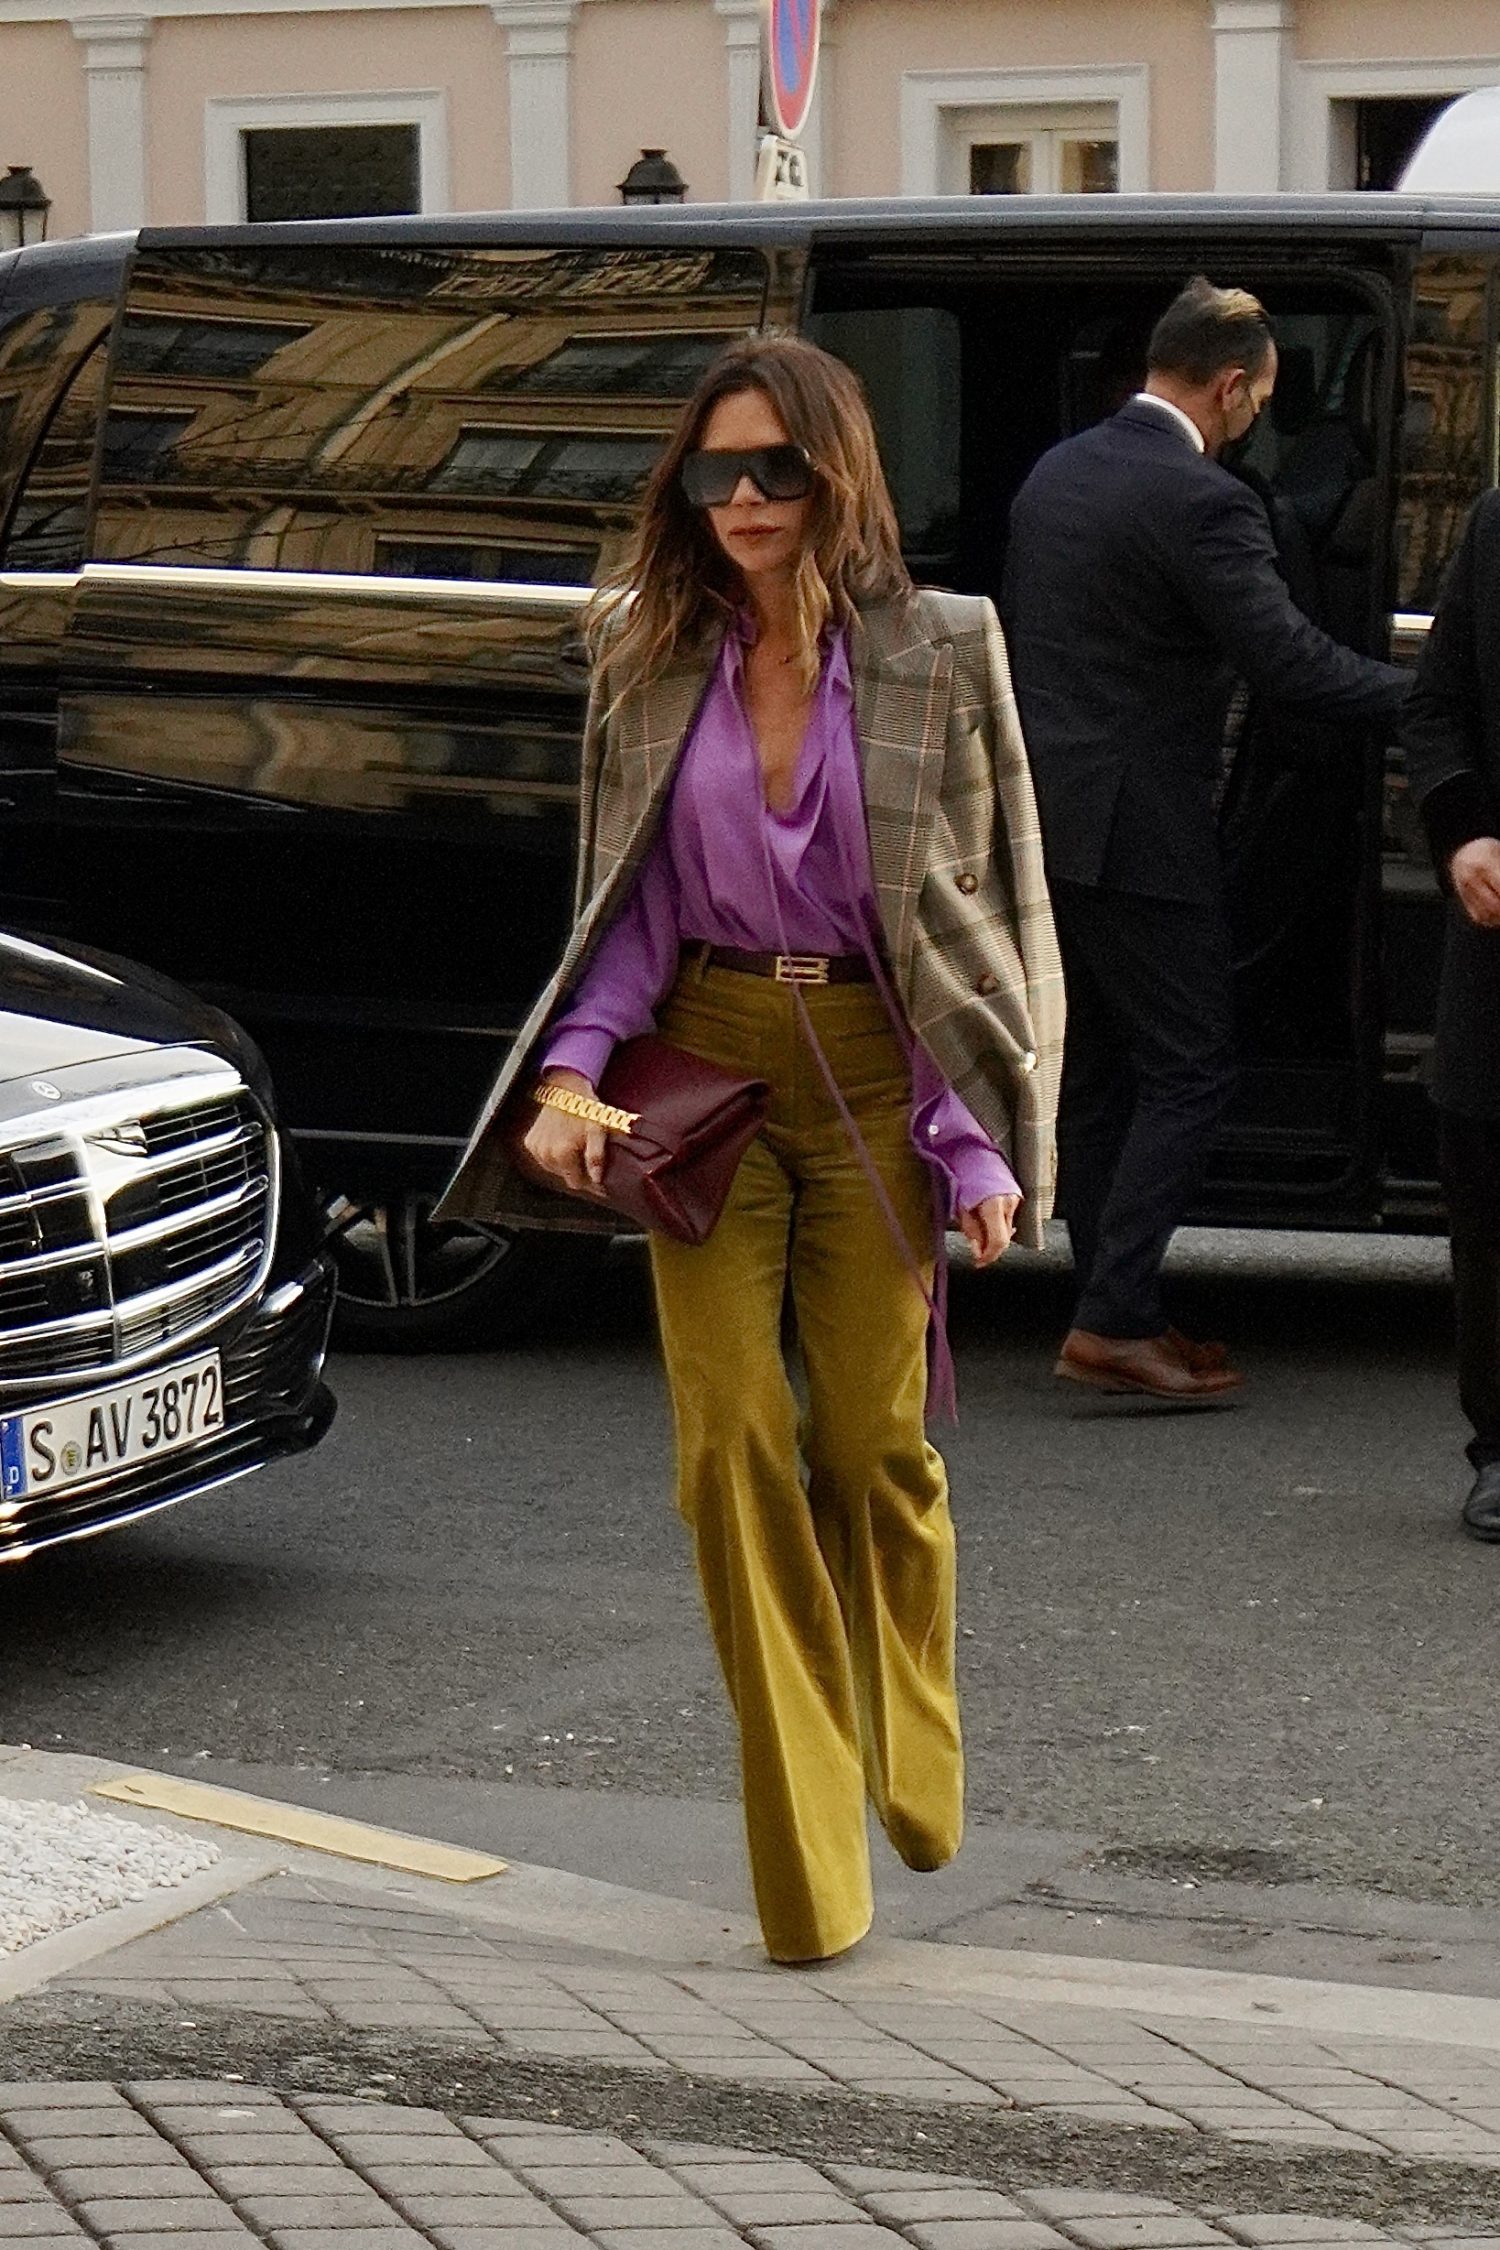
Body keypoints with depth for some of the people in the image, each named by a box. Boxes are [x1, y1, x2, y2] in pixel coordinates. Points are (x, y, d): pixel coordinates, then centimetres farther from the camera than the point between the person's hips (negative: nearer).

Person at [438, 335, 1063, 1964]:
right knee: (730, 1438, -5)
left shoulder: (938, 654, -3)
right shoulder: (654, 660, 6)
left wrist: (979, 1138, -7)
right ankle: (807, 1870, 2)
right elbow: (628, 901, 10)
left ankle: (910, 1762, 33)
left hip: (875, 1075, -2)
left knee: (867, 1439, 4)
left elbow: (981, 906, -1)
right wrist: (570, 1073, -6)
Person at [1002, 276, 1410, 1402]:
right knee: (1190, 1076, -3)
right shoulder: (1200, 500, -17)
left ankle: (1118, 1312, 19)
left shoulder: (1056, 473, 12)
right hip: (1136, 833, -9)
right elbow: (1288, 655, -20)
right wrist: (1423, 700, -11)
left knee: (1097, 1075, 14)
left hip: (1047, 820, 9)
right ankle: (1114, 1320, -8)